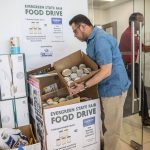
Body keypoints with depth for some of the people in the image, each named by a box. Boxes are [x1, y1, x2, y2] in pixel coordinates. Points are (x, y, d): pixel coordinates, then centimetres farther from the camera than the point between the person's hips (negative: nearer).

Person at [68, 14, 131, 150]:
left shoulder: (100, 39, -22)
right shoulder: (93, 38, 10)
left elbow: (106, 71, -26)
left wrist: (84, 86, -26)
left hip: (113, 87, -10)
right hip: (108, 87, 10)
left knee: (112, 127, 6)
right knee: (109, 123, 23)